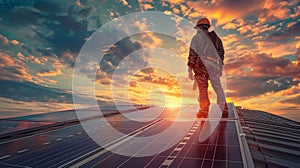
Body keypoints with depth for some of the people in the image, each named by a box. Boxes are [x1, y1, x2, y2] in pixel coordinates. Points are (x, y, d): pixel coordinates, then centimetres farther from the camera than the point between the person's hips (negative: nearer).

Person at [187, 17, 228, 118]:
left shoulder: (197, 37, 3)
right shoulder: (216, 38, 20)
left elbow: (192, 53, -6)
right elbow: (221, 53, 20)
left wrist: (190, 69, -8)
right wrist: (220, 66, 26)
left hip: (202, 65, -5)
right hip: (214, 66, 5)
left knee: (203, 88, -1)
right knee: (218, 87, 9)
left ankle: (204, 111, 2)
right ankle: (224, 110, 10)